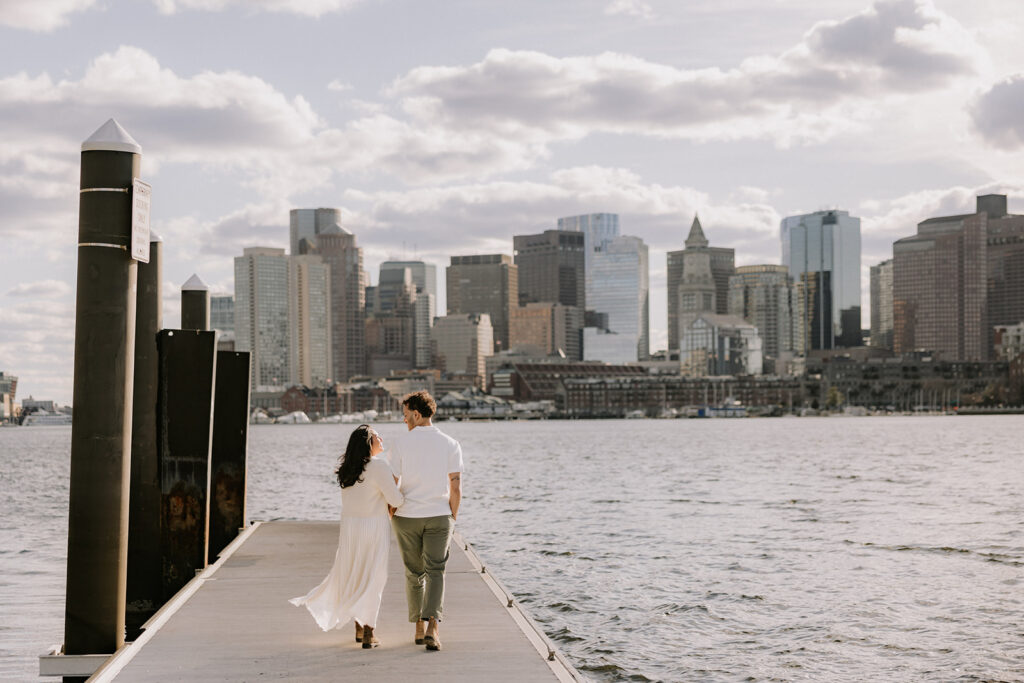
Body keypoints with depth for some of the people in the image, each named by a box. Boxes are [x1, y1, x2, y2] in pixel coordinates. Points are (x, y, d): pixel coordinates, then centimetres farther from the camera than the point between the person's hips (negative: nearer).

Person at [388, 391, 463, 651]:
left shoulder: (400, 444, -6)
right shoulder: (450, 444, -2)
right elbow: (456, 487, -5)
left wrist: (391, 517, 8)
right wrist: (453, 517, 8)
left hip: (407, 516, 0)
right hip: (439, 516, 0)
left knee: (414, 573, 14)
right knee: (435, 571, 1)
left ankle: (419, 628, 22)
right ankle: (432, 627, -17)